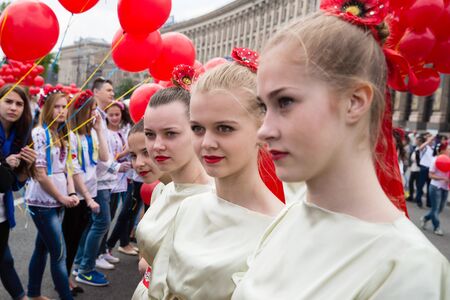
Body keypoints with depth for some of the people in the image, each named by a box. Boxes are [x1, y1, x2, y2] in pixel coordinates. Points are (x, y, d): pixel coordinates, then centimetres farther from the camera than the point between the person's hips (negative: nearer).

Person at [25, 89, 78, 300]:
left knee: (42, 248, 17)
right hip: (43, 201, -7)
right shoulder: (39, 133, -13)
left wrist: (71, 193, -2)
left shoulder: (62, 135, 10)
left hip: (57, 201, 7)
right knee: (59, 253, -3)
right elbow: (40, 174, -17)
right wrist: (62, 198, -11)